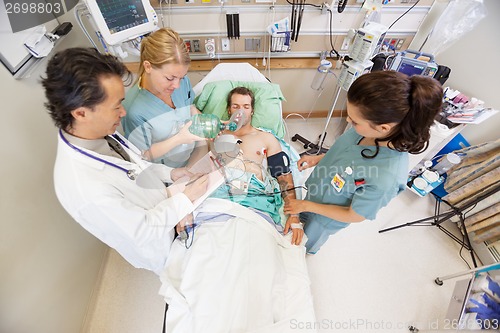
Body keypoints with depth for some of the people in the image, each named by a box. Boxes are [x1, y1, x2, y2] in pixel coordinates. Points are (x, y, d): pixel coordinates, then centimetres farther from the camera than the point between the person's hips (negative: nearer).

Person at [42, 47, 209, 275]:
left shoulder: (98, 133, -18)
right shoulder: (85, 186, -42)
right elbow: (142, 230, -28)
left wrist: (169, 173, -10)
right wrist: (186, 199, -24)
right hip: (158, 247, -5)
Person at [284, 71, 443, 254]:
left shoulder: (385, 178, -43)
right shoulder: (369, 128, -25)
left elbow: (354, 216, -25)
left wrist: (306, 206, -20)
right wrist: (318, 158, -11)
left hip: (325, 219, -5)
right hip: (317, 191, 5)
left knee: (304, 245, 29)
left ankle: (306, 252, 64)